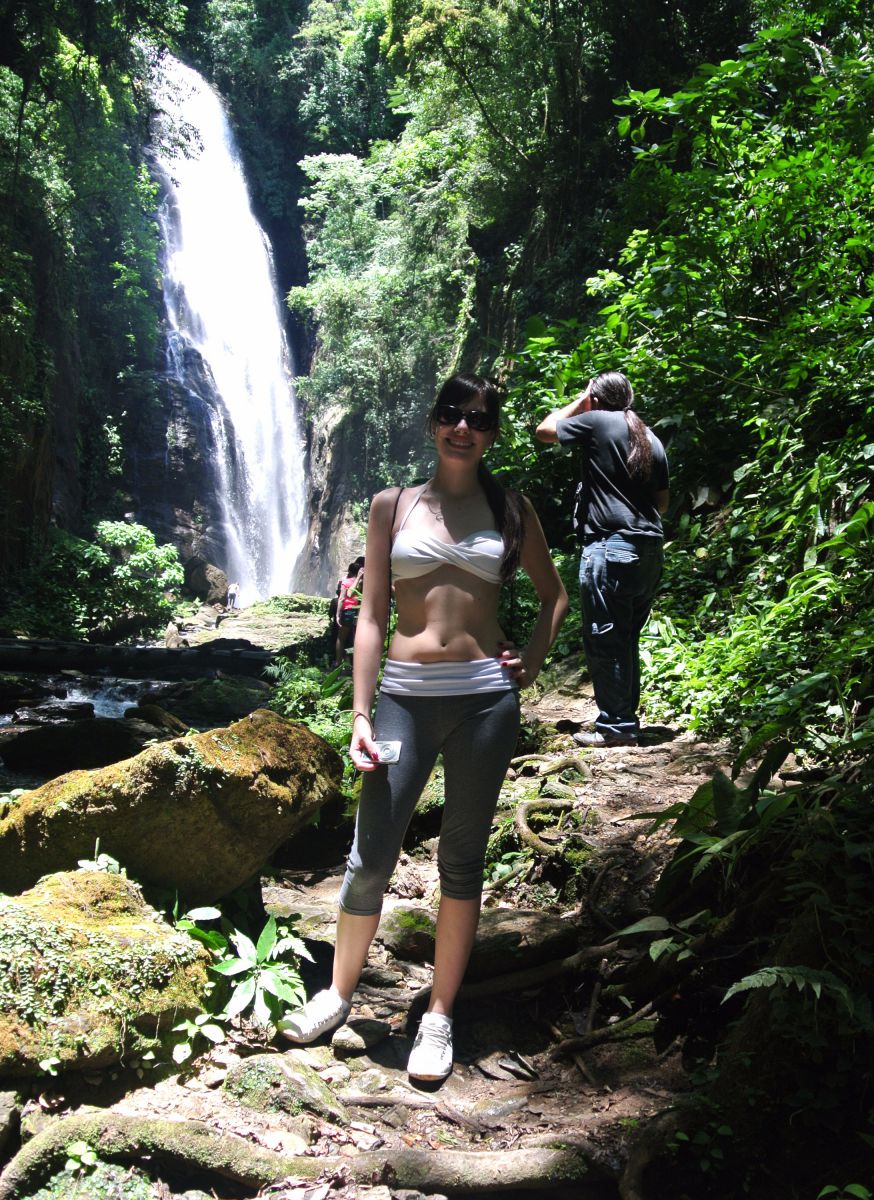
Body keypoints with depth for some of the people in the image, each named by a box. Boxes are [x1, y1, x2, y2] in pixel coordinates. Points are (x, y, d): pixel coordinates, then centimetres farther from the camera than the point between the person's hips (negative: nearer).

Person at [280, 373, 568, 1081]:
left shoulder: (511, 510, 8)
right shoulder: (393, 506, 6)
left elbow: (554, 593, 21)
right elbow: (372, 614, 4)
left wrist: (533, 661, 6)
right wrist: (361, 714, -2)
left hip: (485, 697, 1)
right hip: (405, 696, 0)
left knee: (462, 861, 8)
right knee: (371, 856, 2)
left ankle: (440, 1016, 22)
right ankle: (339, 994, 26)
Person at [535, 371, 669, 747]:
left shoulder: (597, 422, -5)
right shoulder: (651, 438, 16)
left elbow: (544, 430, 9)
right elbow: (662, 502, 19)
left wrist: (578, 402, 18)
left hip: (610, 545, -8)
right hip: (650, 548, 8)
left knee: (604, 639, -2)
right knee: (627, 638, 15)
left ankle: (615, 726, 0)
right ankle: (627, 720, 23)